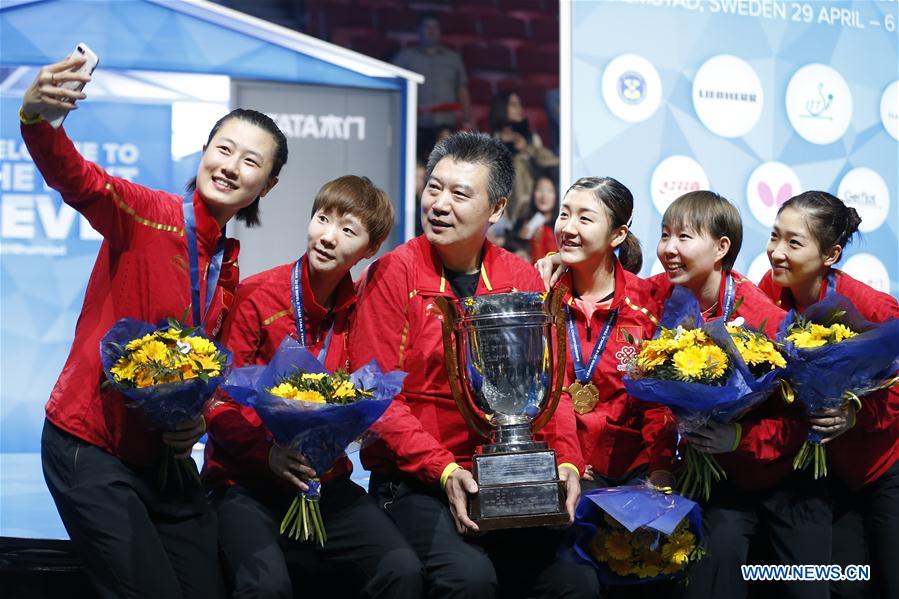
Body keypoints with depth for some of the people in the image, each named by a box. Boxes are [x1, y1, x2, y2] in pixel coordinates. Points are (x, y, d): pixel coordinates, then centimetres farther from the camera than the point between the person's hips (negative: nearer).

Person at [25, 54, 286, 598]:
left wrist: (199, 421, -2)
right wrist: (37, 118, -51)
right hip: (91, 447, -7)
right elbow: (73, 178, -30)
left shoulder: (229, 269, 9)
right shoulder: (147, 215, -11)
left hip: (165, 457, 7)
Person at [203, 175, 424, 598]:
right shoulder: (257, 298, -8)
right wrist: (267, 452, -23)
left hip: (327, 482, 4)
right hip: (245, 482, -4)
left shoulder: (360, 308, 3)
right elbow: (218, 403, -7)